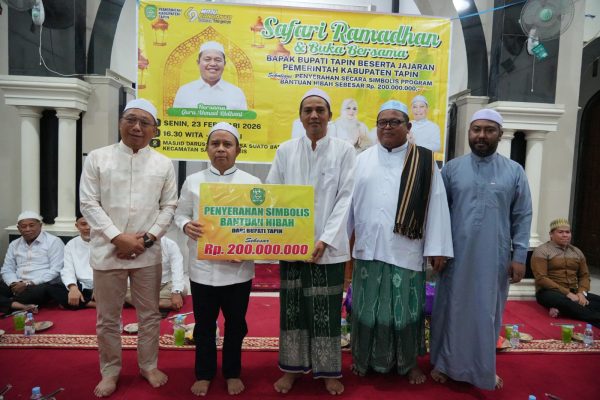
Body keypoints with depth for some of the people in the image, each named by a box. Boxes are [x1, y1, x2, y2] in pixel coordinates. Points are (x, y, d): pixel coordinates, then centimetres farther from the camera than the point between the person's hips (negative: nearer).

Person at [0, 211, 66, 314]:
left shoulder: (53, 241, -2)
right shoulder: (14, 244, 17)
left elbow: (55, 271, -10)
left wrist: (28, 284, -15)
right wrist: (14, 283, -10)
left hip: (44, 285, -5)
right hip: (18, 286, 5)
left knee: (38, 291, -39)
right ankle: (21, 306, -35)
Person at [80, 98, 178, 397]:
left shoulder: (164, 164, 4)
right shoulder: (97, 158, 1)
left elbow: (169, 206, 3)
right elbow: (89, 204, -4)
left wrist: (147, 238, -9)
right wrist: (117, 238, -14)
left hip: (148, 254, 1)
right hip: (107, 252, -1)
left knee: (149, 315, 13)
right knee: (107, 318, 12)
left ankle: (149, 365, 33)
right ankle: (110, 370, 32)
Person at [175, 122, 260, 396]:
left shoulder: (252, 183, -1)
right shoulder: (193, 181, 3)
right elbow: (180, 213, 9)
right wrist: (186, 226, -14)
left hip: (238, 267, 0)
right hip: (203, 266, 1)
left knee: (236, 323, 14)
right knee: (204, 323, 15)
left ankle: (232, 373, 35)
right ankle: (204, 374, 35)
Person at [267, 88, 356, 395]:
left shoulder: (344, 150, 0)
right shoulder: (285, 150, 5)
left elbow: (346, 198, -5)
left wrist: (325, 239, -13)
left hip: (329, 245, -1)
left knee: (327, 310, 7)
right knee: (292, 307, 10)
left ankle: (329, 370, 25)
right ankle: (291, 367, 27)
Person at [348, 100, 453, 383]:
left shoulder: (424, 162, 0)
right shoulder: (362, 160, 6)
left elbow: (436, 205, -3)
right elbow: (349, 200, 5)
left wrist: (437, 248, -7)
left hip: (405, 251, -1)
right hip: (368, 248, 2)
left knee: (404, 307, 10)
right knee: (367, 307, 11)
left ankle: (409, 362, 30)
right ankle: (365, 358, 31)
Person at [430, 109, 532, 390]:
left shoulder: (514, 171, 3)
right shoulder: (452, 168, 2)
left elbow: (522, 217, 2)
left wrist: (519, 256, -4)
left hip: (495, 259, 1)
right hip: (456, 256, 0)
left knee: (488, 313, 12)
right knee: (451, 310, 10)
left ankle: (485, 368, 32)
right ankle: (444, 362, 28)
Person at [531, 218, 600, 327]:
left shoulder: (577, 252, 17)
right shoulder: (542, 251, -3)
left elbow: (584, 275, 14)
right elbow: (541, 278, -12)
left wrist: (582, 293, -8)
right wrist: (567, 293, -18)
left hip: (574, 293, 7)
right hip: (550, 292, -6)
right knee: (567, 303, -39)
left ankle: (561, 309, -29)